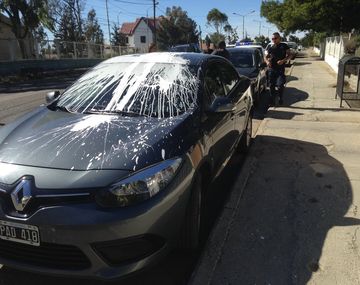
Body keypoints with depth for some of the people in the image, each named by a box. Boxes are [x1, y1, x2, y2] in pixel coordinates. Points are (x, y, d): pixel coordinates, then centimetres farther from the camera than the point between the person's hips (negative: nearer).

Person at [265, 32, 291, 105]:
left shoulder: (284, 46, 4)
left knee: (280, 85, -13)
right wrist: (267, 61, -5)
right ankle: (272, 100, 17)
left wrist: (283, 60, -16)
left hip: (280, 69, -3)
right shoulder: (270, 48, 12)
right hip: (271, 69, 3)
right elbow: (266, 57, 18)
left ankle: (280, 99, 6)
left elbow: (289, 55, 2)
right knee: (271, 85, 5)